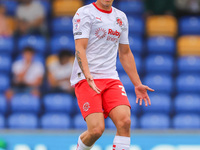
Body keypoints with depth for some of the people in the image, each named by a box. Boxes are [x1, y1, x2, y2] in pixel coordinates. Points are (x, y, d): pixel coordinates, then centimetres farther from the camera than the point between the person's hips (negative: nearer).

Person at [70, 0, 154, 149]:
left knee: (125, 121, -18)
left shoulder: (121, 17, 17)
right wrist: (88, 76, -28)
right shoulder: (84, 13, -3)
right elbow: (80, 49, -13)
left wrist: (137, 84, 22)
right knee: (96, 129, -18)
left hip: (111, 79, 5)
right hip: (85, 80, -5)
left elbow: (125, 54, 25)